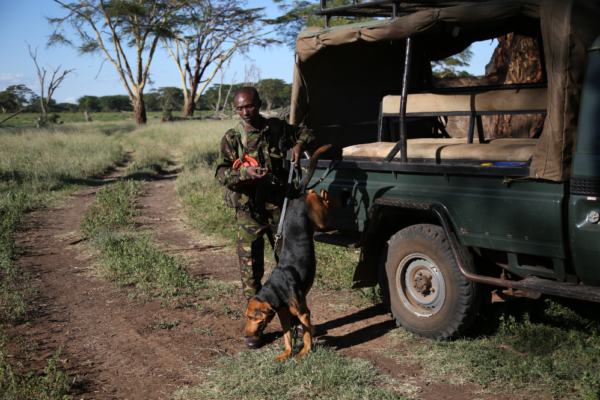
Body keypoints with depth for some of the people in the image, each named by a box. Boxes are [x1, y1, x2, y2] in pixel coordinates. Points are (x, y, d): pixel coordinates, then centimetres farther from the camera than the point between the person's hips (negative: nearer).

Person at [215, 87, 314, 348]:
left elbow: (307, 134, 19)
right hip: (249, 212, -2)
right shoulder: (231, 138, -2)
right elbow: (222, 174, -12)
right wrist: (245, 172, -31)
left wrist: (300, 144, -4)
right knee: (251, 271, 1)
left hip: (280, 208, 2)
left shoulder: (277, 128, 4)